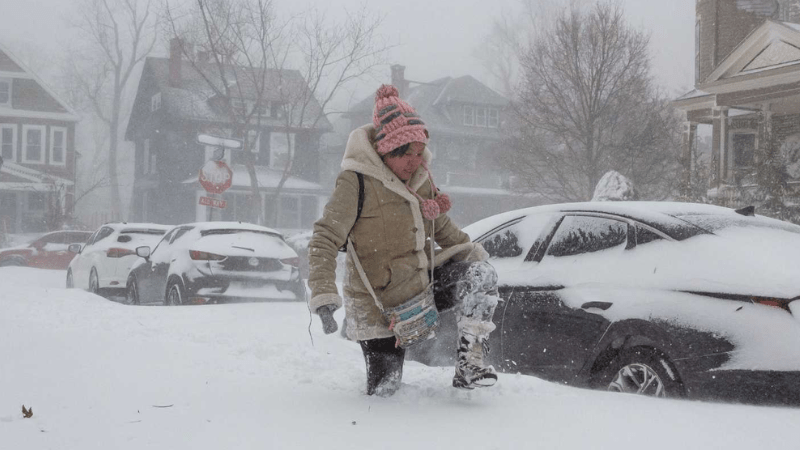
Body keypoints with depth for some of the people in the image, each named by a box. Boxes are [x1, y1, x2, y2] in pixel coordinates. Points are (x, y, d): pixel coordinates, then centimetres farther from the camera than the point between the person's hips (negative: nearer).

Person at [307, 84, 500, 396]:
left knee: (481, 275, -15)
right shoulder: (356, 182, -19)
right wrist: (323, 297, -32)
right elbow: (324, 241, -21)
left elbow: (440, 225, 19)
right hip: (379, 307, -6)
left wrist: (470, 251, 6)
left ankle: (469, 362, -13)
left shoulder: (420, 177, 2)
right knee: (383, 390, -1)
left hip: (422, 287, 6)